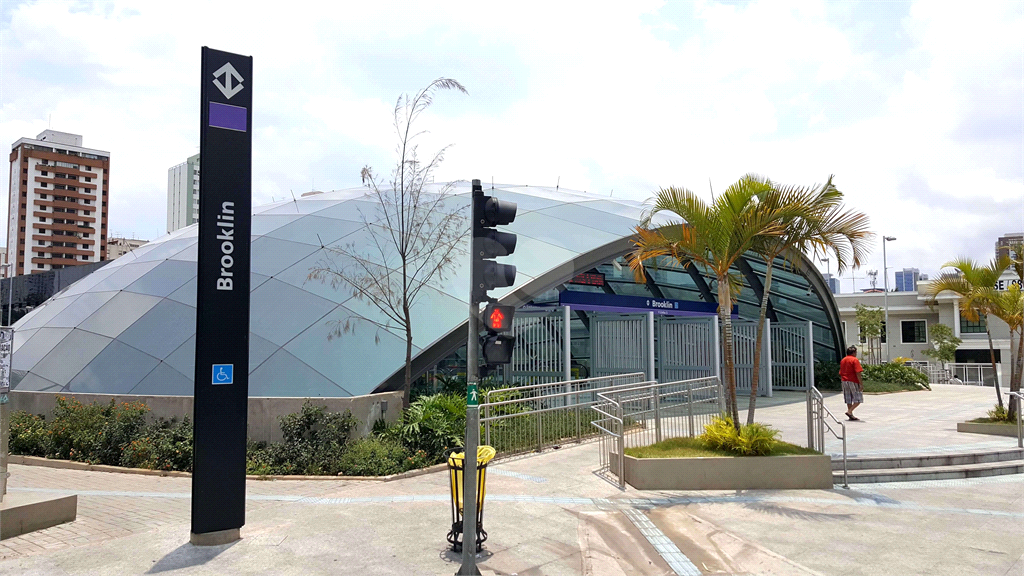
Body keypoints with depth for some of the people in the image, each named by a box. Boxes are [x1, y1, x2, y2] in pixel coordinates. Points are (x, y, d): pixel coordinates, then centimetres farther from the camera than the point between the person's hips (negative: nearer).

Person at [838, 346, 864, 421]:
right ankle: (849, 411, -14)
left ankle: (851, 415, 9)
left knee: (849, 400, 9)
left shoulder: (843, 360, 14)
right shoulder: (855, 360, -8)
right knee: (858, 399, -1)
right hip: (853, 382, -7)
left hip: (845, 381, 7)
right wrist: (861, 384, -15)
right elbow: (858, 373, -15)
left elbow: (840, 373, 16)